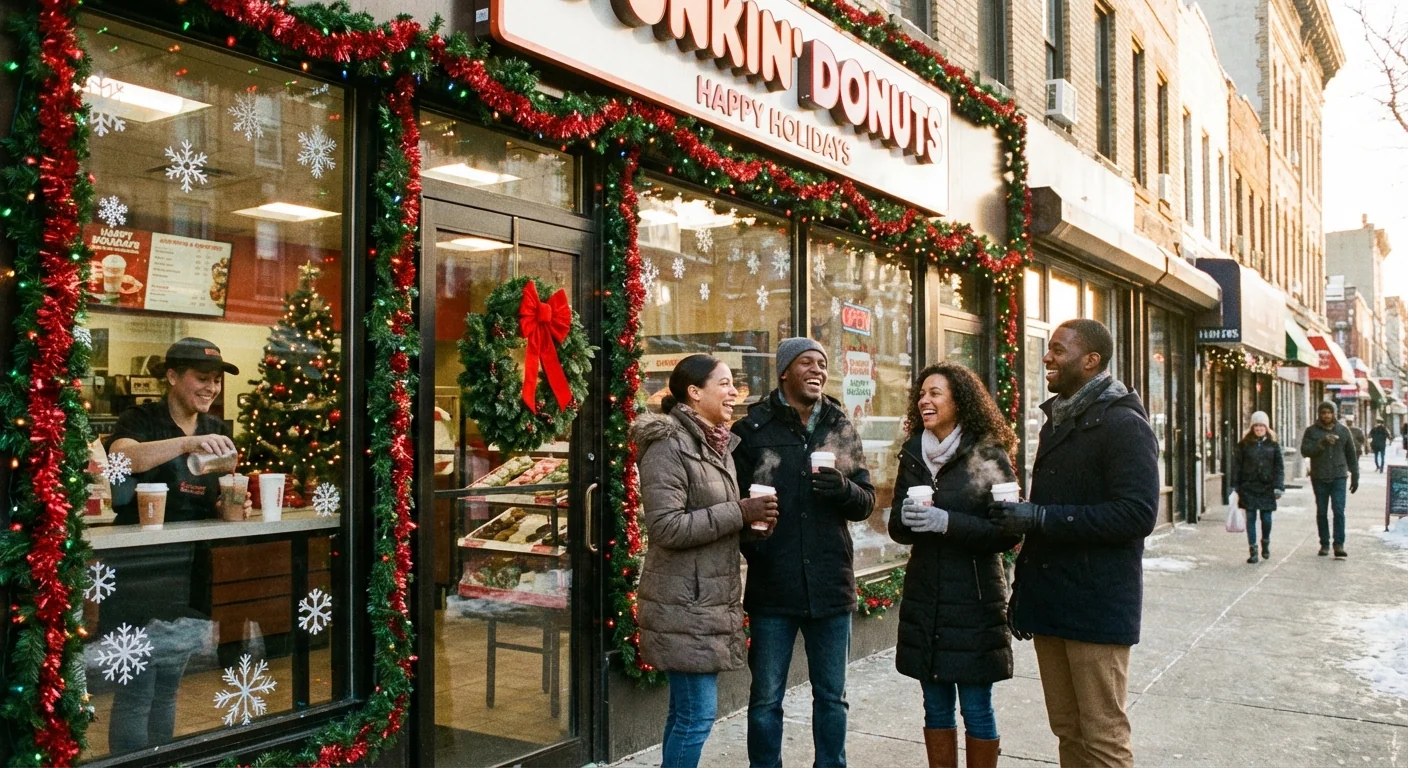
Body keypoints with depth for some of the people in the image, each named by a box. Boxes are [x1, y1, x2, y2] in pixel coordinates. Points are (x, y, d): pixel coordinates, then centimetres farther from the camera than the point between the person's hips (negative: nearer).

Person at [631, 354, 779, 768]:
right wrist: (740, 512, -21)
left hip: (711, 598, 9)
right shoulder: (668, 445, -15)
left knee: (686, 709, 15)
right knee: (698, 712, -6)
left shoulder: (718, 445, 12)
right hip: (684, 604, -9)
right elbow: (666, 527, -22)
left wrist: (751, 522, 3)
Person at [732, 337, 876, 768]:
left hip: (831, 584, 3)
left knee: (831, 695, 15)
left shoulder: (841, 429, 8)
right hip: (773, 586, -3)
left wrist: (845, 489, -13)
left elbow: (867, 503, 7)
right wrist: (751, 547, -17)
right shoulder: (753, 429, -3)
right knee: (766, 698, 8)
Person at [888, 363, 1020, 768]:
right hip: (923, 601, 4)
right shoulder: (912, 455, 7)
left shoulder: (989, 456, -6)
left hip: (974, 600, -4)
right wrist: (907, 518, -13)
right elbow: (898, 528, 10)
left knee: (976, 709, 5)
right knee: (936, 708, 12)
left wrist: (947, 522, -22)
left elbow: (1006, 534, -10)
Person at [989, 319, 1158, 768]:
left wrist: (1039, 517, -22)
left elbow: (1138, 513, -22)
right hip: (1050, 603, 8)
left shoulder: (1122, 424, -11)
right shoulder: (1057, 421, 17)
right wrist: (1023, 588, 19)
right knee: (1068, 731, 14)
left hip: (1097, 608, -8)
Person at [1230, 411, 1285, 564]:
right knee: (1251, 518, -1)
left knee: (1266, 518, 4)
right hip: (1248, 488, 0)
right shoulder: (1244, 444, 3)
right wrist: (1236, 487, -2)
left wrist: (1278, 487, -6)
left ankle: (1266, 543, 31)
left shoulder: (1273, 445, 5)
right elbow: (1236, 466, 3)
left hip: (1266, 488, 0)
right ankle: (1253, 551, 5)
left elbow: (1279, 467, 3)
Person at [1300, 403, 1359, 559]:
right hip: (1319, 478, 0)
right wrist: (1322, 443, -21)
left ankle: (1339, 545, -8)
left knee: (1339, 511, -10)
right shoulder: (1311, 431, 3)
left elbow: (1351, 455, 11)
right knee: (1321, 512, 6)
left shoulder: (1343, 431, 7)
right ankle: (1324, 544, 14)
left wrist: (1355, 477, 10)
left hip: (1338, 477, 0)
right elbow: (1304, 451, -8)